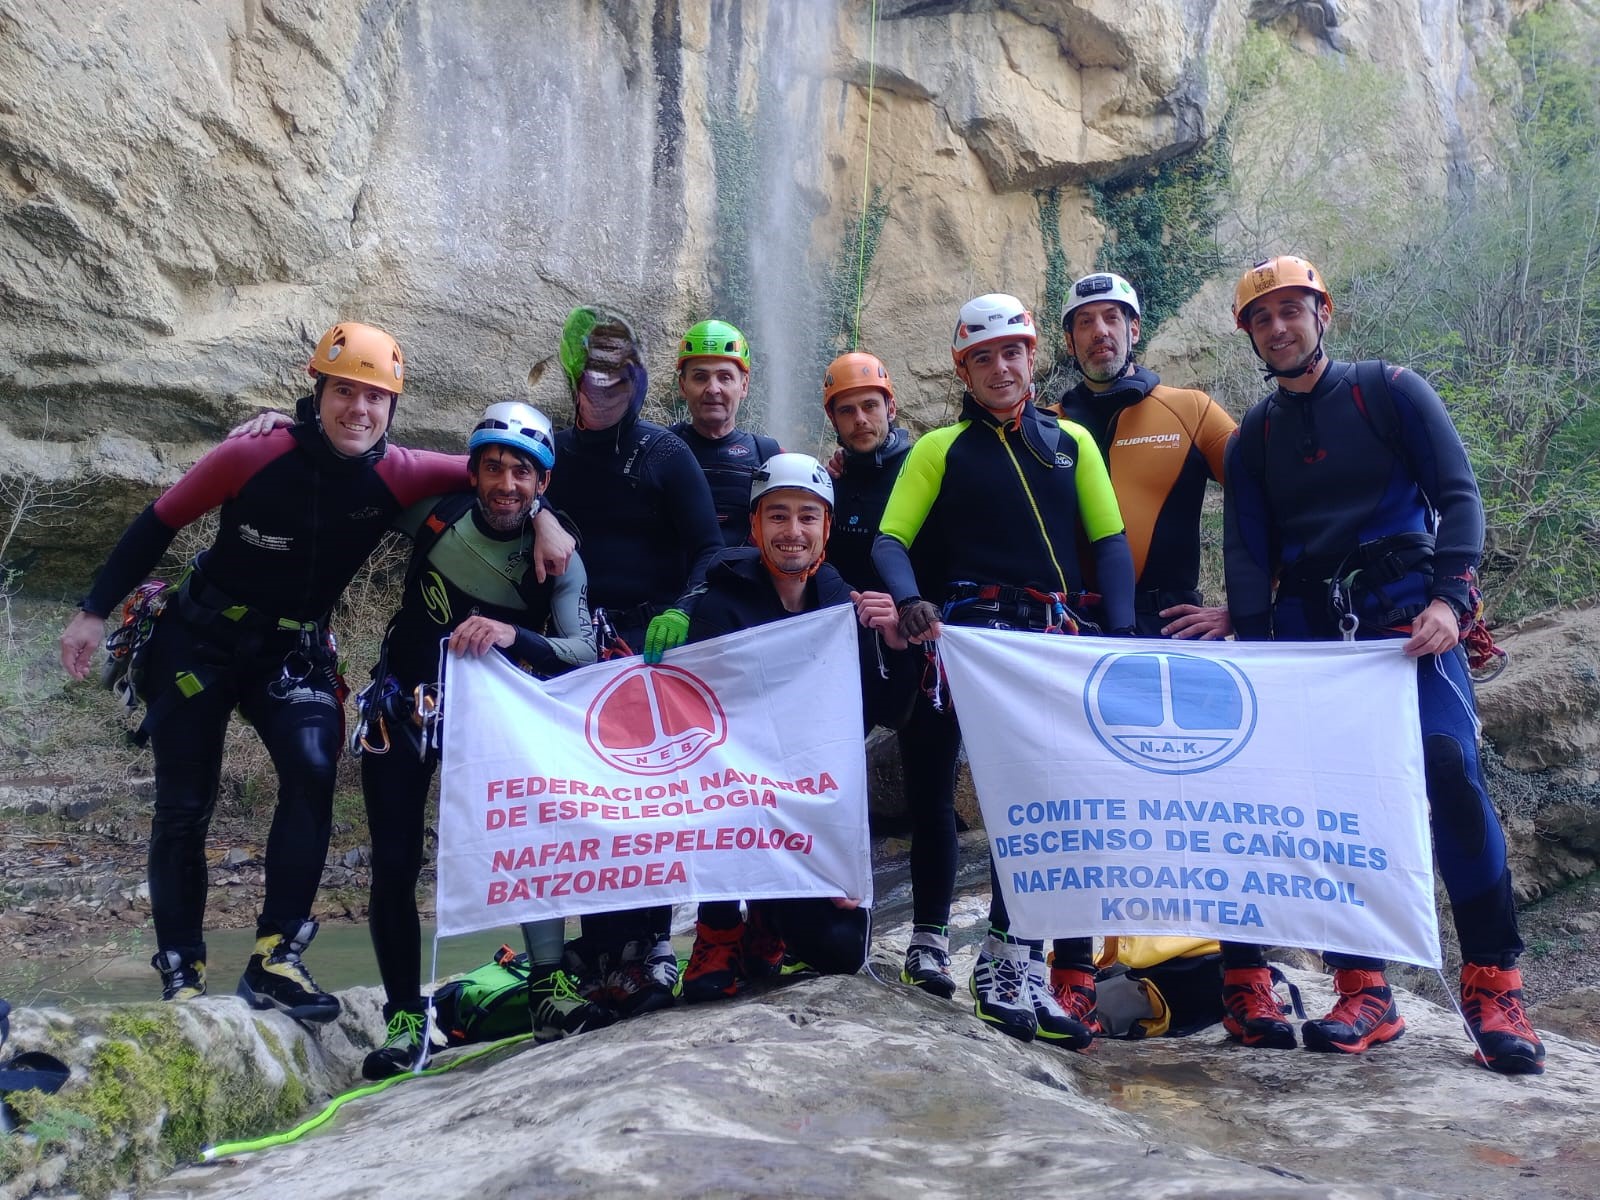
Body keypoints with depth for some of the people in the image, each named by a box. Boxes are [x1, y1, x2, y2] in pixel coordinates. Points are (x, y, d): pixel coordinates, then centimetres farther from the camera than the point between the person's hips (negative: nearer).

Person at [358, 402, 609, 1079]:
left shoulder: (557, 559, -17)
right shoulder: (435, 516, -15)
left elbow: (583, 654, -29)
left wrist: (513, 636, -47)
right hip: (404, 706, 0)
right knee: (395, 864, -4)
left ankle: (549, 992, -9)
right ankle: (405, 1015, 8)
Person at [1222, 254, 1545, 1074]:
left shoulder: (1390, 391, 6)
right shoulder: (1253, 437, 15)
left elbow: (1456, 492, -2)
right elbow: (1247, 553, 9)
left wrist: (1450, 598, -17)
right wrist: (1255, 650, -4)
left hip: (1407, 615, -3)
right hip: (1309, 629, 3)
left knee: (1449, 772, -18)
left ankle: (1493, 984, -8)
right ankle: (1363, 992, 2)